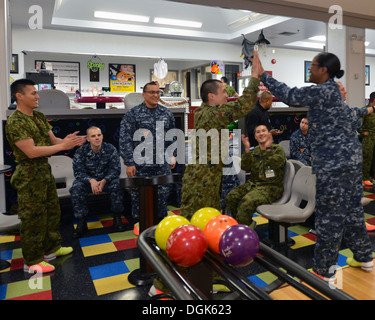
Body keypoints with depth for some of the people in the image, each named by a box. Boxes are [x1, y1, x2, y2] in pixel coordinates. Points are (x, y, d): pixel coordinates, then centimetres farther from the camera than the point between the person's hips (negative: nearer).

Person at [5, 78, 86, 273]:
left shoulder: (39, 117, 10)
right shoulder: (15, 122, -17)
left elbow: (52, 140, 9)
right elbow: (31, 151, -24)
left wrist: (69, 141, -12)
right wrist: (63, 145, -24)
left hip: (45, 170, 9)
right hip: (29, 174, -9)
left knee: (52, 211, 19)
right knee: (33, 217, 2)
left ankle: (51, 248, 36)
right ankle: (32, 261, 17)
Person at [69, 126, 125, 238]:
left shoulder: (110, 149, -10)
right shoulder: (81, 151, -9)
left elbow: (115, 169, -12)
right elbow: (78, 171, -13)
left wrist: (104, 181, -29)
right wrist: (91, 180, -33)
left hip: (106, 180, 0)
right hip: (88, 180, 1)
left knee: (116, 185, -31)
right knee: (76, 188, -29)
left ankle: (117, 218, -15)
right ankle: (81, 222, -19)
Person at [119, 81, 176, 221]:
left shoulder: (167, 113, 9)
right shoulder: (133, 114, -4)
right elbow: (125, 140, -8)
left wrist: (172, 156, 15)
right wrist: (129, 163, -12)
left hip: (162, 164, 4)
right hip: (140, 165, -3)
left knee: (163, 194, 10)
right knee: (139, 196, 4)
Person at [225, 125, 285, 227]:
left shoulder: (278, 149, 2)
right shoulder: (254, 151, 15)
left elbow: (275, 163, -18)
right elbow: (245, 167, 3)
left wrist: (268, 148, -19)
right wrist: (247, 149, -7)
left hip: (271, 186, -6)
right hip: (253, 183, 6)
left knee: (247, 202, -31)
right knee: (231, 197, -14)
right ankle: (248, 224, 1)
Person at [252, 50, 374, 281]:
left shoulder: (323, 91, -12)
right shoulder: (334, 90, 17)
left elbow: (289, 95, -19)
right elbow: (356, 122, 20)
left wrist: (262, 74, -14)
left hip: (334, 160, -10)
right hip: (350, 155, 10)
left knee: (330, 214, -1)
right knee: (352, 208, 19)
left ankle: (323, 271, 12)